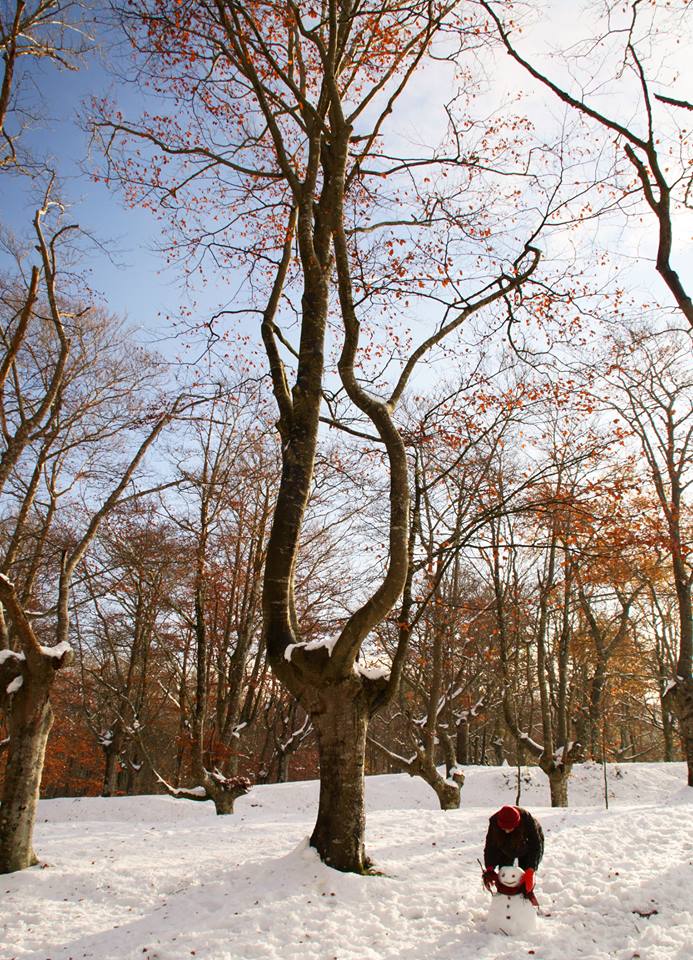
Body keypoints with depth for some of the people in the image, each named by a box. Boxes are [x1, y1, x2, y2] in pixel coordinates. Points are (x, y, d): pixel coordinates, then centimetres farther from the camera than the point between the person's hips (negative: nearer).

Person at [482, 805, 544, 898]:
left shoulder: (528, 821, -42)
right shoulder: (494, 822, -35)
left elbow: (536, 846, -34)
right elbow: (490, 846, -26)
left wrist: (530, 870, -43)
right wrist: (489, 869, -38)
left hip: (527, 850, -2)